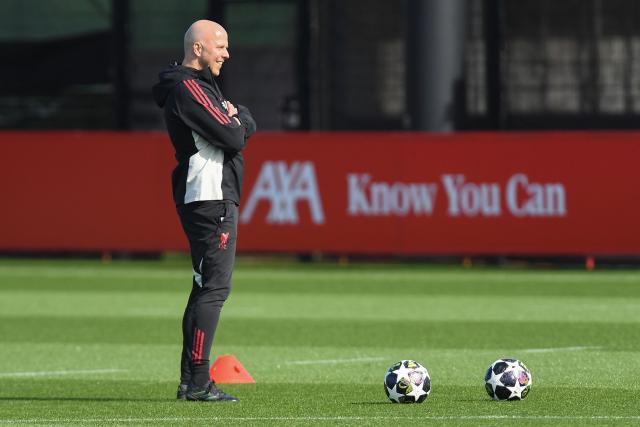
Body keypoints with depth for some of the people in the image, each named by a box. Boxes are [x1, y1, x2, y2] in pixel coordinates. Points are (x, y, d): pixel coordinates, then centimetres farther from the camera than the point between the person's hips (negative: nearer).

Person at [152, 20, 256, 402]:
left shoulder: (203, 85, 20)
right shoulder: (188, 88, -14)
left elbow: (249, 126, 16)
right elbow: (234, 138, -19)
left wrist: (235, 116, -4)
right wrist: (234, 121, 1)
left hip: (219, 197, 11)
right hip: (210, 198, -11)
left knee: (207, 286, 12)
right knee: (214, 287, -12)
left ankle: (191, 381, 14)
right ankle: (198, 382, -14)